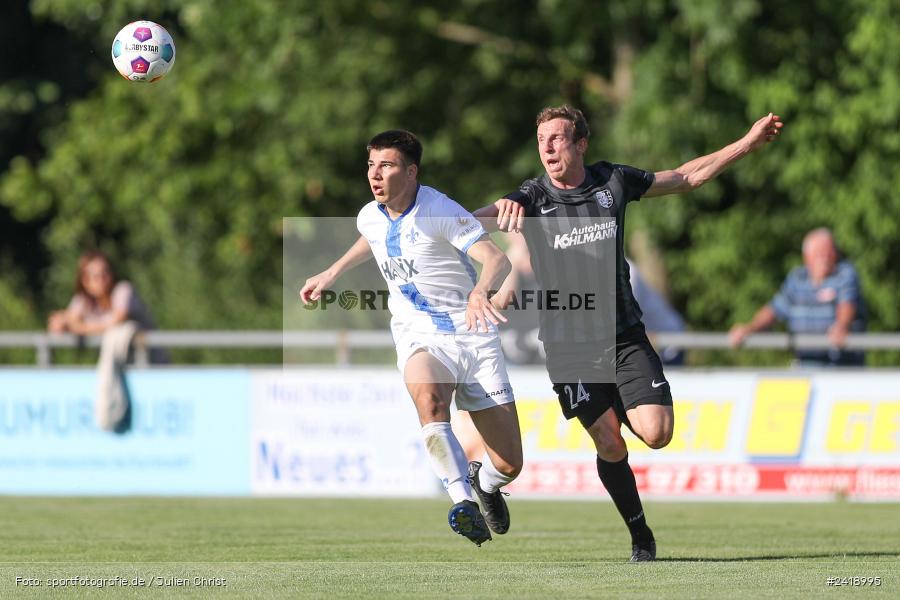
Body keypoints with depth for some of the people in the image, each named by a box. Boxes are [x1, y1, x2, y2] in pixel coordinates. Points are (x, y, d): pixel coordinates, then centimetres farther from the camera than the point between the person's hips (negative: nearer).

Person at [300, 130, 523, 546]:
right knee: (428, 397, -37)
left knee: (508, 464, -5)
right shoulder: (370, 217, 3)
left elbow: (497, 259, -29)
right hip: (419, 337, 3)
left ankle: (483, 481, 33)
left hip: (472, 337, -3)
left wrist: (480, 291, -49)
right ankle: (463, 501, -40)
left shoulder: (441, 212, -16)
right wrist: (332, 273, 30)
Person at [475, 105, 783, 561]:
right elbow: (472, 221, -21)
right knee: (610, 445, -10)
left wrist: (748, 143, 13)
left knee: (656, 433, -14)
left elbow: (687, 177, 15)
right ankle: (640, 536, 9)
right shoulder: (533, 198, -5)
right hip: (568, 344, -2)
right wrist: (502, 209, -44)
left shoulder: (613, 182, 2)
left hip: (624, 335, 2)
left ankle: (628, 412, 22)